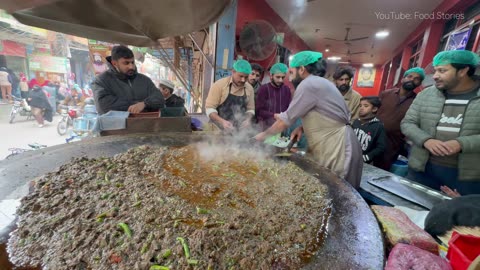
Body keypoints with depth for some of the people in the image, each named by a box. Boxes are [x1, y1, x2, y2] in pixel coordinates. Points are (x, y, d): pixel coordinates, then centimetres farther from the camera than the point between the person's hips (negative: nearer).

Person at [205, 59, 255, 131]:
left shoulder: (249, 88, 4)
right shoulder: (219, 85, -9)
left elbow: (250, 109, 13)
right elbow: (210, 108, -12)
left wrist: (248, 119, -8)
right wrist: (222, 121, -27)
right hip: (219, 129, -3)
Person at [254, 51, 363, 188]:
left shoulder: (308, 84, -17)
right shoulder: (318, 82, 14)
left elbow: (286, 120, -14)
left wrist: (264, 134, 1)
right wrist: (302, 128, 2)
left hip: (337, 147, -10)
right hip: (331, 146, 10)